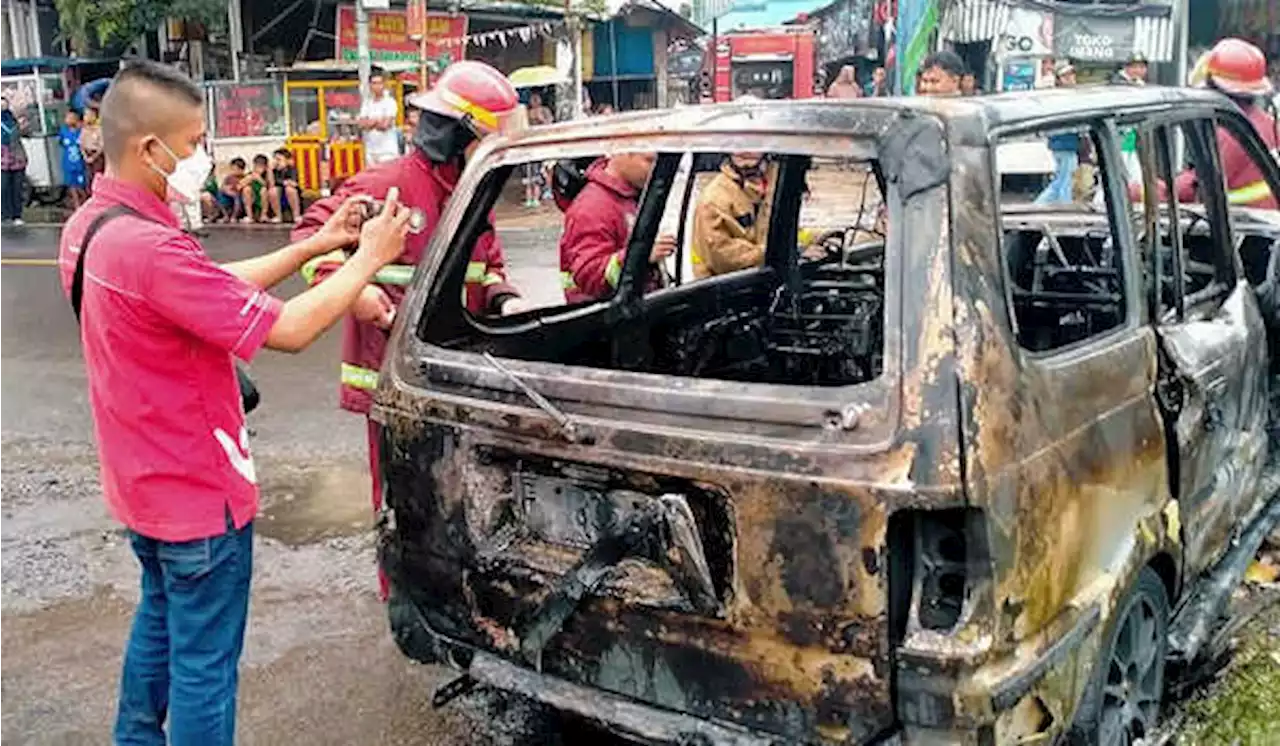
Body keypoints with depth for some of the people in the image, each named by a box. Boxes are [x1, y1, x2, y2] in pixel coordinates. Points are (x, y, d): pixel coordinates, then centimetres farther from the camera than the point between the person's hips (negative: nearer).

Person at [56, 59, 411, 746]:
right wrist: (367, 259, -14)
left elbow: (217, 290, 7)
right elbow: (287, 329, -27)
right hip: (199, 491, -10)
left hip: (144, 480, 10)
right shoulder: (150, 248, -30)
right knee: (203, 663, 6)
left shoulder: (88, 226, 1)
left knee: (159, 621, 28)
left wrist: (314, 245, 4)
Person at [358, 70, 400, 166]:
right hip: (370, 149, 5)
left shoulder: (390, 102, -5)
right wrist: (378, 121, -9)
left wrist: (370, 122, -1)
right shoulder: (367, 103, 10)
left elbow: (385, 124, -13)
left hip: (388, 149, -5)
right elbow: (361, 124, 1)